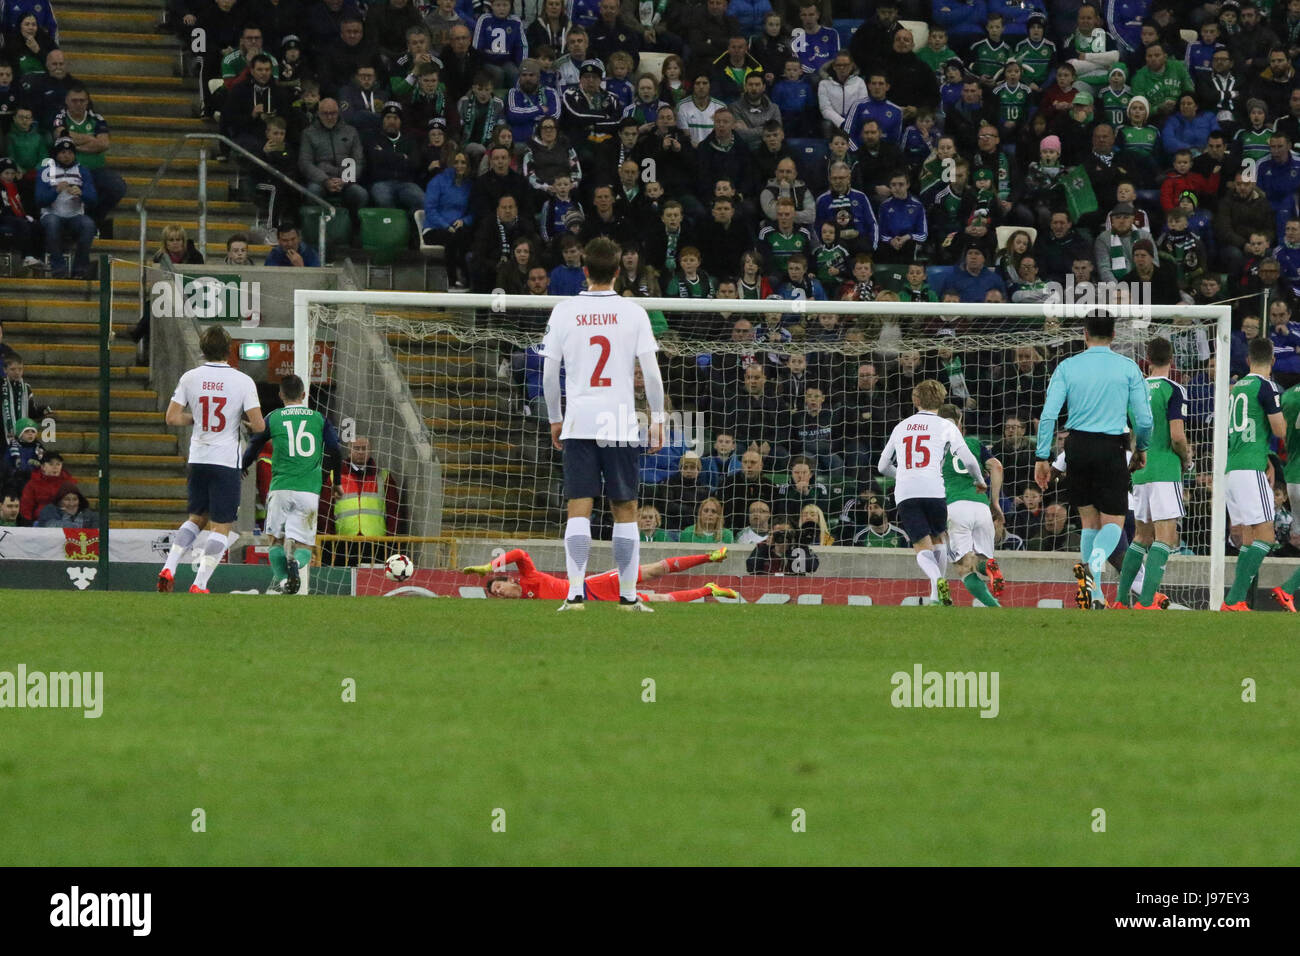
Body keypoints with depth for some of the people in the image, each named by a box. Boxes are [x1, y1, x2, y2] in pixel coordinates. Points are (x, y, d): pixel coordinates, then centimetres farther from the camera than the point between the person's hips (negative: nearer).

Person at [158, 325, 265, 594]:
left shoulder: (190, 378, -1)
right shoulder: (243, 381, -9)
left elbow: (172, 418, -1)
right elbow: (258, 426, -12)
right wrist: (246, 423, 11)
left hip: (198, 459, 4)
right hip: (226, 461, -4)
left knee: (197, 518, 22)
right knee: (220, 527, 2)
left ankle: (169, 567, 9)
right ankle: (199, 584, -6)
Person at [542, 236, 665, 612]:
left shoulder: (564, 312, 3)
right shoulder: (632, 312, -1)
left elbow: (549, 372, 6)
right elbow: (651, 371, -3)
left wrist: (555, 420, 18)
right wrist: (657, 419, 7)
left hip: (578, 423, 1)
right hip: (622, 423, -1)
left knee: (578, 510, -2)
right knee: (625, 510, 7)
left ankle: (575, 593, -11)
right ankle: (628, 595, 8)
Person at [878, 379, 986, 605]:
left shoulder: (901, 427, 20)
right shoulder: (945, 426, 9)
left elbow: (882, 467, 28)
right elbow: (968, 460, 0)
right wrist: (980, 482, 20)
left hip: (904, 493, 1)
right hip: (933, 490, -1)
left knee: (922, 548, -1)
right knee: (938, 539, 22)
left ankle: (937, 578, -31)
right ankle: (936, 594, 19)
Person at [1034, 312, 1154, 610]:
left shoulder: (1067, 367, 2)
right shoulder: (1128, 368, 0)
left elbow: (1048, 415, -5)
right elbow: (1144, 419, -1)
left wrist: (1042, 457, 1)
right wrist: (1141, 449, 18)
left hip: (1077, 446, 2)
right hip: (1111, 448, -2)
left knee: (1089, 520, 15)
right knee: (1113, 521, 3)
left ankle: (1094, 591, 15)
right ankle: (1094, 564, -28)